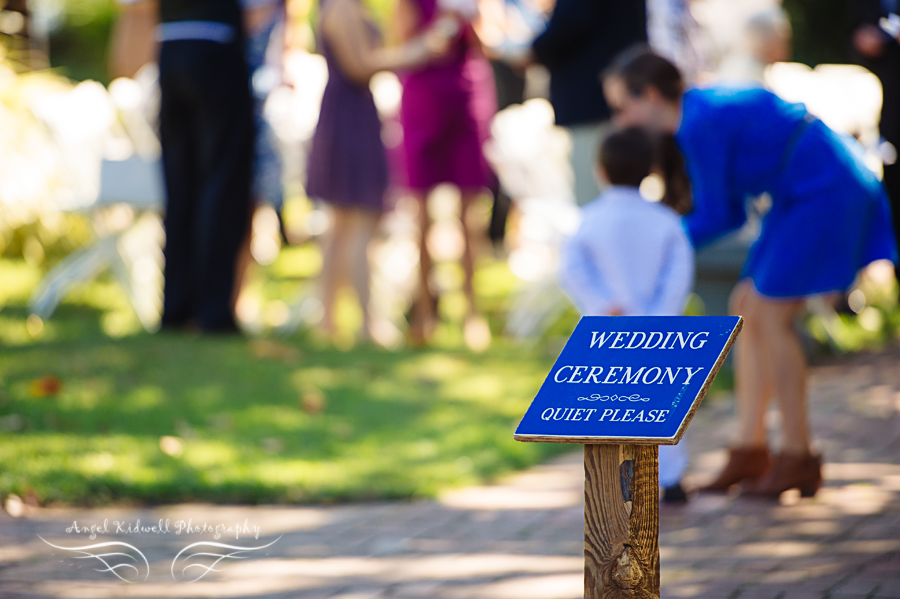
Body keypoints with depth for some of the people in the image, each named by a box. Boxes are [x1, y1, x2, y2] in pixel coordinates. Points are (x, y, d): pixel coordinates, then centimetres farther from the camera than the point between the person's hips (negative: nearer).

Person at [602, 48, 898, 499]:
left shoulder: (701, 124, -19)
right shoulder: (700, 111, 10)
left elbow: (716, 217, -13)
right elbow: (730, 211, 13)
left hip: (828, 191, -10)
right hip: (801, 196, 10)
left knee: (769, 317, -10)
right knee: (748, 309, 8)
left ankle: (798, 458, -4)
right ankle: (750, 449, 11)